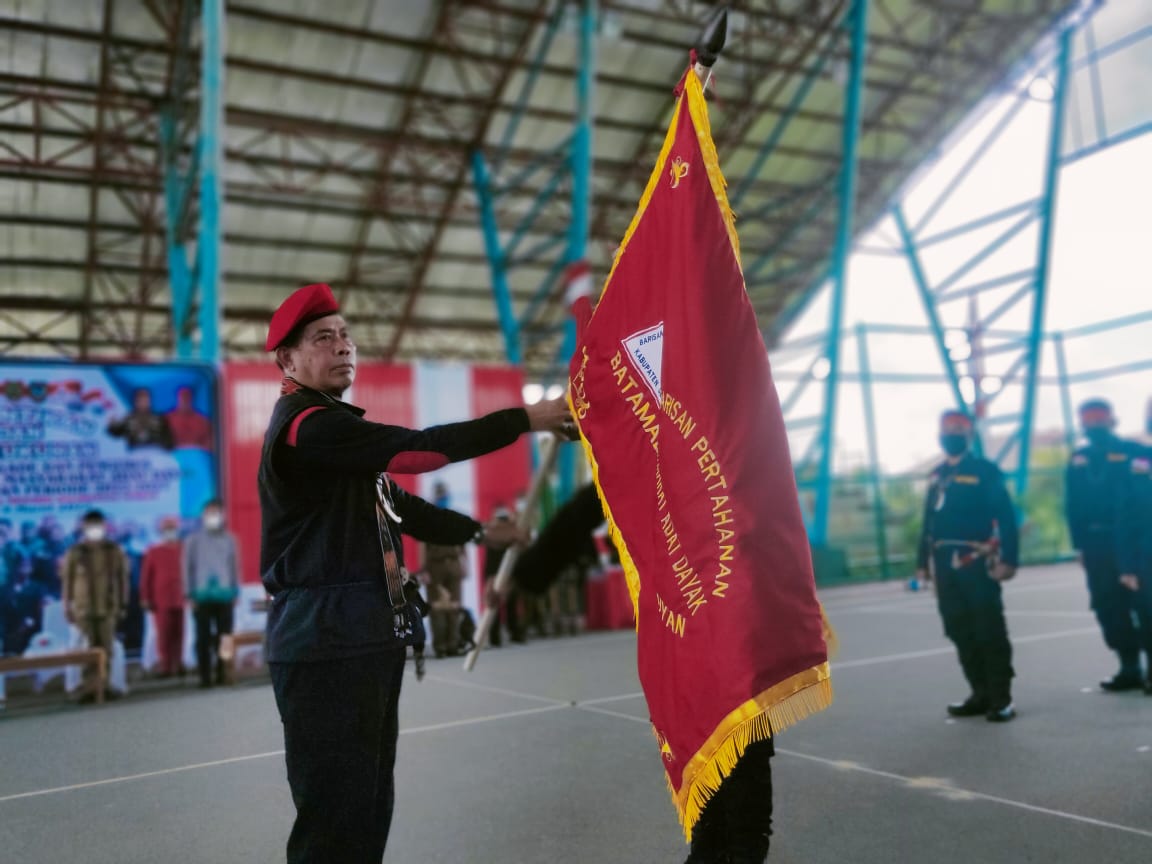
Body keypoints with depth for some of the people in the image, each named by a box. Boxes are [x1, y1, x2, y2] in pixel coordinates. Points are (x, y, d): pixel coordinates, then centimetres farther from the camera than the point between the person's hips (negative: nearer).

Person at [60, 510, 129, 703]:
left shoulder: (115, 552, 4)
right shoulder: (74, 553, -1)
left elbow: (122, 579, 7)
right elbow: (66, 581, 1)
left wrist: (123, 605, 5)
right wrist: (68, 608, -2)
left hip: (108, 608, 2)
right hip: (83, 609, -2)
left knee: (106, 650, 3)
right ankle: (89, 688, 2)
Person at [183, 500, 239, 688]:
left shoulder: (229, 540, 12)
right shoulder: (193, 540, 8)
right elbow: (186, 567, 7)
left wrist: (236, 592, 8)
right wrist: (189, 594, 1)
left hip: (225, 596, 1)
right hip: (202, 596, -1)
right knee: (203, 637, -1)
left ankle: (222, 673, 8)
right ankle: (205, 676, 4)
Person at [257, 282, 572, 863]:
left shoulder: (333, 429, 20)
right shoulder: (304, 425, -13)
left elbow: (392, 504, 28)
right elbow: (418, 449, -20)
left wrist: (477, 531, 32)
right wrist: (524, 420, -14)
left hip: (369, 636, 10)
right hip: (328, 642, -10)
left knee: (369, 805, 16)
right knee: (337, 817, -6)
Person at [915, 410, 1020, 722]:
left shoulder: (985, 470, -4)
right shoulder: (936, 475, 15)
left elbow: (1005, 517, -9)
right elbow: (929, 521, 16)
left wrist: (1008, 559, -17)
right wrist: (923, 561, 14)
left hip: (977, 563, -6)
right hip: (945, 566, 6)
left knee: (989, 631, 0)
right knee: (960, 632, 11)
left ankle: (1001, 698, 8)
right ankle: (982, 694, 22)